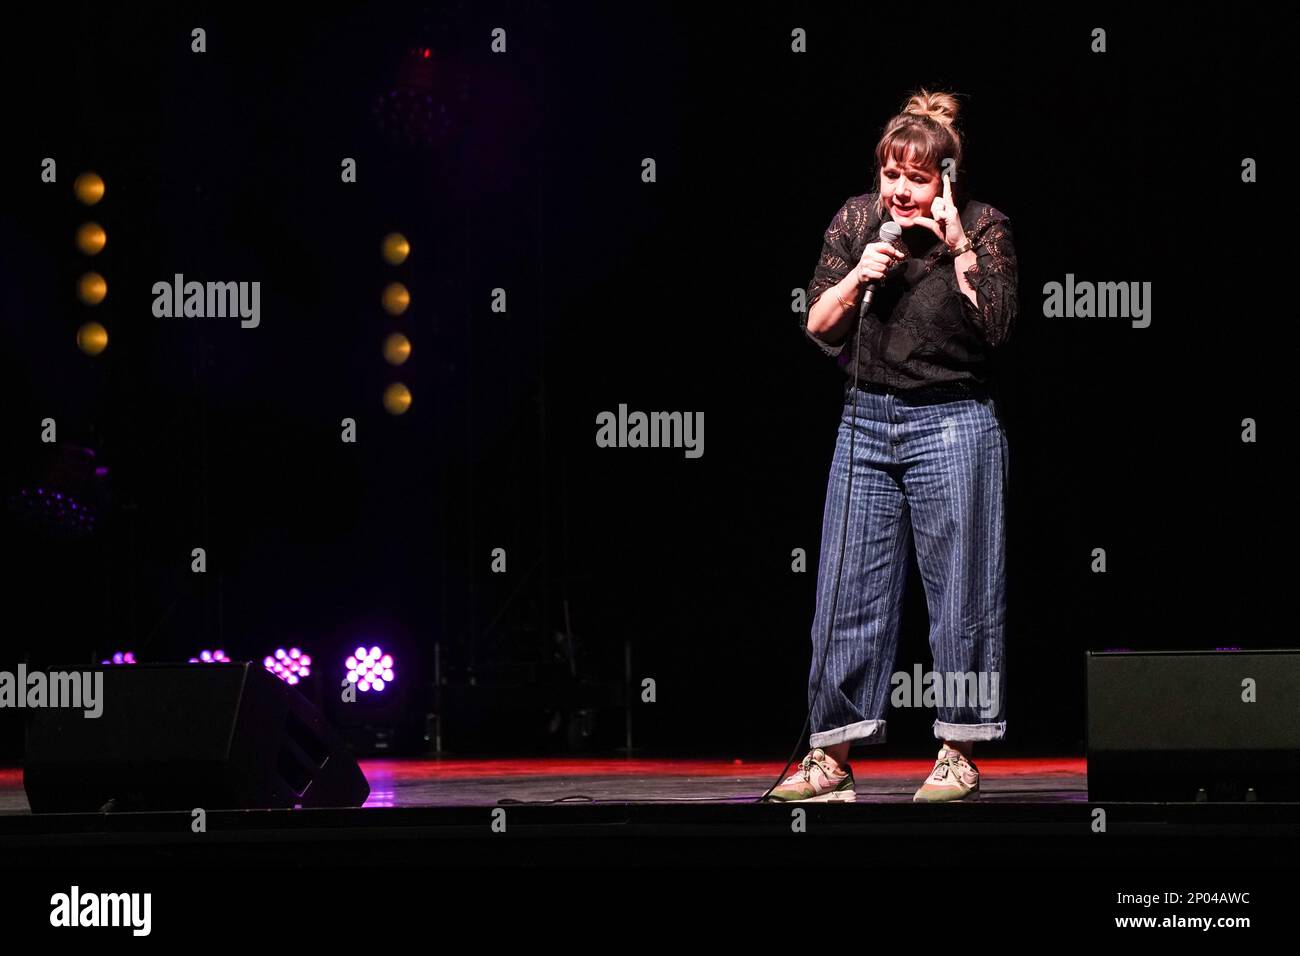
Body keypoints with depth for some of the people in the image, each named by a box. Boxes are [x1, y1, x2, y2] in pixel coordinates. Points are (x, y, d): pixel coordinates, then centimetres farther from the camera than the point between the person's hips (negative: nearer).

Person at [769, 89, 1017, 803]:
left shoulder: (983, 228, -3)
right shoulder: (856, 221, 6)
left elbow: (996, 327, -14)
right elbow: (817, 328, 7)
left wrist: (958, 248, -17)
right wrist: (857, 276, -10)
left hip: (952, 424, -3)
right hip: (866, 423, 3)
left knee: (959, 591, 0)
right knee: (847, 590, 2)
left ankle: (959, 756, 9)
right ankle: (830, 757, 7)